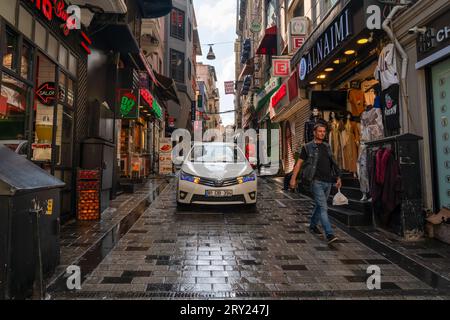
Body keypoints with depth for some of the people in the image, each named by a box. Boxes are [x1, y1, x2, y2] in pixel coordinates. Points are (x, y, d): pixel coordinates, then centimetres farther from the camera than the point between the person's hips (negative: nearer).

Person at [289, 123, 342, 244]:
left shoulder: (327, 147, 15)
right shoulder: (308, 147, -1)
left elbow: (333, 163, 20)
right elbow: (299, 163, -1)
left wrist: (338, 177, 14)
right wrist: (293, 178, -5)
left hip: (328, 181, 6)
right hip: (317, 181, -6)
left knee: (319, 205, 16)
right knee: (323, 207, -11)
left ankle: (313, 225, 34)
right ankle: (329, 234, -12)